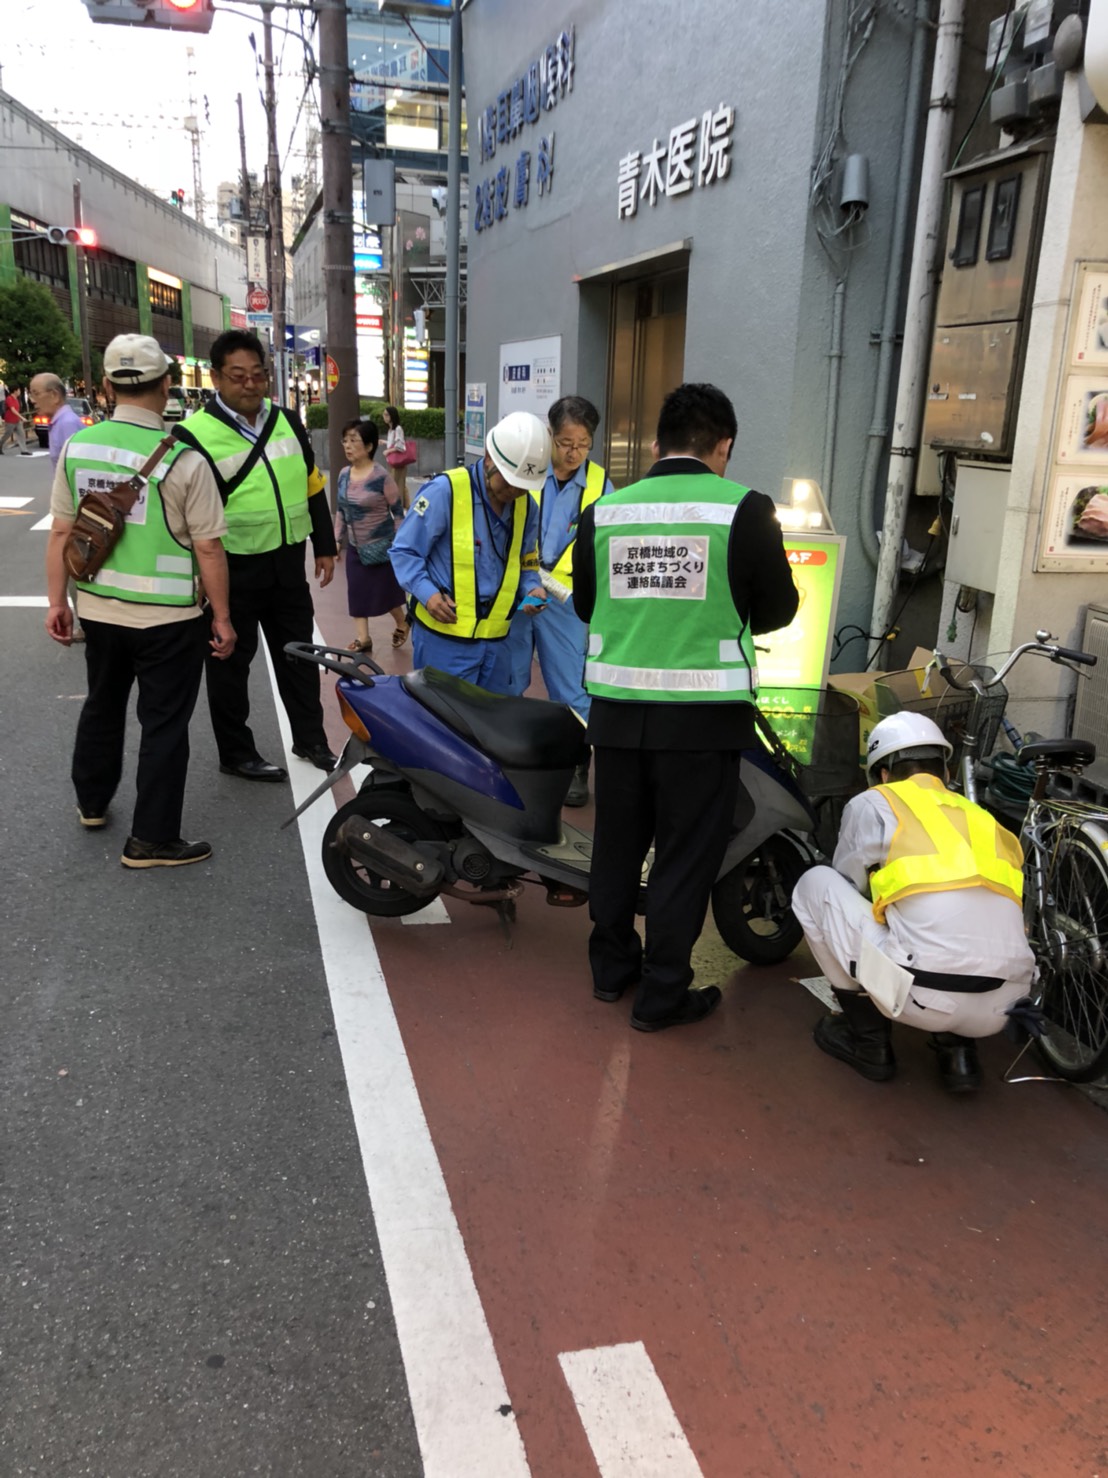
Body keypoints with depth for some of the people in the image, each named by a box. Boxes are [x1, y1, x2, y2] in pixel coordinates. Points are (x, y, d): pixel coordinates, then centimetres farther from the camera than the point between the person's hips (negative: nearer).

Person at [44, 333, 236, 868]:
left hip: (98, 609, 5)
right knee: (164, 724, 6)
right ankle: (151, 839, 13)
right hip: (168, 618, -5)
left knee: (102, 704, 25)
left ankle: (91, 802, 43)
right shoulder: (182, 460, -17)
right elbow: (208, 548, -14)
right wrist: (222, 618, -4)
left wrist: (57, 600, 13)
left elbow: (60, 532, 3)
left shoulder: (77, 446, -2)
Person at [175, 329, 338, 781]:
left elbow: (313, 489, 14)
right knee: (230, 663, 8)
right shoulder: (195, 435, -12)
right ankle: (235, 753, 22)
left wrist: (324, 548, 12)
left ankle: (310, 739, 33)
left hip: (288, 564, 5)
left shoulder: (287, 422, 6)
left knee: (298, 654, 17)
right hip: (232, 571, -5)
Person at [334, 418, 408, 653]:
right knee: (357, 591, 6)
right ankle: (363, 638, 15)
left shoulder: (381, 477, -17)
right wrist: (337, 539, 11)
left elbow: (397, 511, -11)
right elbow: (341, 510, 12)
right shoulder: (344, 475, 1)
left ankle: (402, 623, 32)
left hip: (381, 545, -6)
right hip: (355, 547, 6)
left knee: (386, 590, 5)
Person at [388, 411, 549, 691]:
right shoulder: (445, 491, -12)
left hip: (495, 639, 6)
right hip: (443, 638, -6)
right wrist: (427, 593, -20)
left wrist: (531, 588, -2)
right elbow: (404, 551, -7)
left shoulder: (527, 507, 7)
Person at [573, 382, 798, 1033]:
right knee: (686, 854, 8)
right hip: (703, 712, -4)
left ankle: (611, 966, 32)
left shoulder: (603, 511, 2)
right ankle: (662, 993, 17)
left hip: (617, 705, 4)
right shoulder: (746, 509, -9)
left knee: (617, 841, 18)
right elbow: (777, 610, -1)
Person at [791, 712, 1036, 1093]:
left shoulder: (872, 804, 11)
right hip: (998, 1010, 6)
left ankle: (868, 1040, 17)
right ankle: (958, 1049, 17)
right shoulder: (981, 817, 25)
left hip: (924, 997, -6)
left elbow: (846, 892, 22)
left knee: (815, 884, 14)